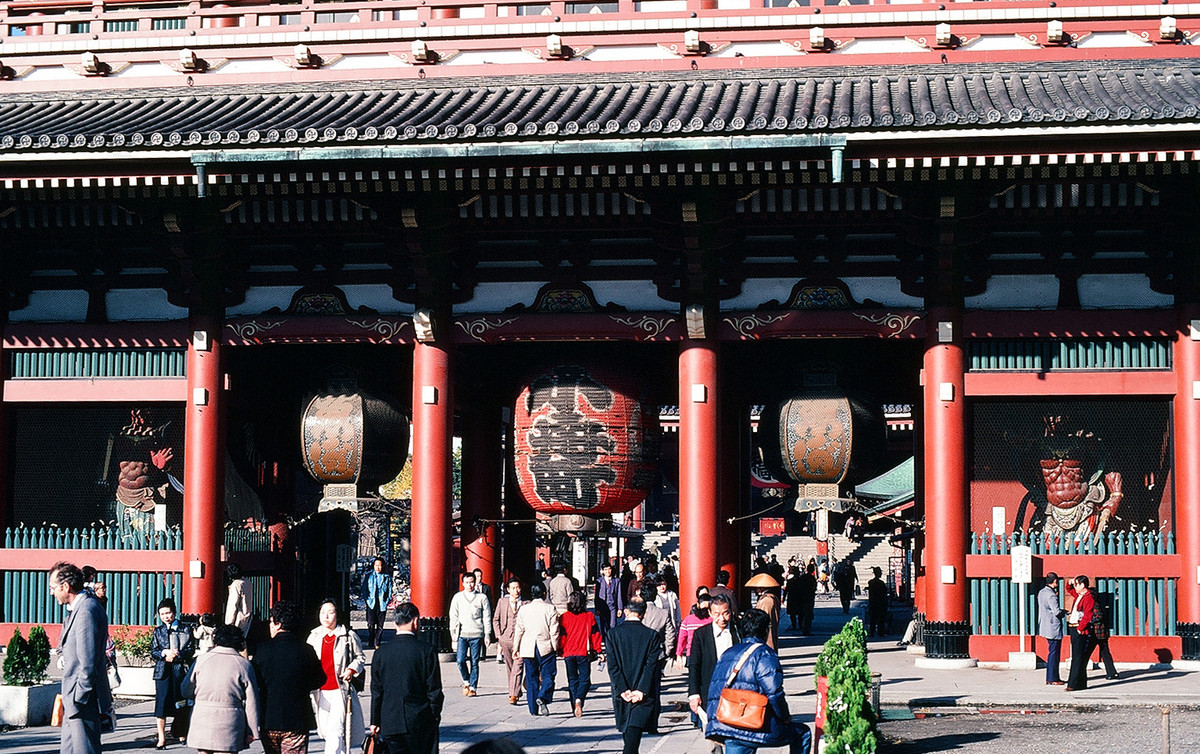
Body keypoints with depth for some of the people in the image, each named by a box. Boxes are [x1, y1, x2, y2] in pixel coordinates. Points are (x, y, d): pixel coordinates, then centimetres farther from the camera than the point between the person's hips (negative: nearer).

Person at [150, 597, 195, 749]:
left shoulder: (185, 630, 8)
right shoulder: (158, 631, 11)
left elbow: (191, 650, 3)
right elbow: (153, 652, 7)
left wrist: (176, 655, -11)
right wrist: (165, 653, -12)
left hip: (180, 669, 0)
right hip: (162, 671, 0)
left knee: (181, 703, 3)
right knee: (161, 702, -9)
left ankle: (182, 734, 19)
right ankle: (161, 739, -7)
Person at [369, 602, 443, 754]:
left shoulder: (381, 653, 0)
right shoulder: (426, 651, -8)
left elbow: (376, 692, 5)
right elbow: (434, 690, -6)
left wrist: (375, 722, 12)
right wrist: (435, 715, 9)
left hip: (390, 723, 2)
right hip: (421, 723, -2)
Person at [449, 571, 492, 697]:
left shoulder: (482, 598, 6)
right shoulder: (458, 597, 9)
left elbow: (487, 617, 7)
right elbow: (453, 616, 11)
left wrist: (487, 634, 2)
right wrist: (453, 632, 4)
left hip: (476, 635, -1)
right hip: (462, 634, 1)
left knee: (475, 662, 0)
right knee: (461, 660, -9)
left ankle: (473, 687, 8)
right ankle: (466, 682, 14)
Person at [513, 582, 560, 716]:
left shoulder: (524, 609, 5)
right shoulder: (550, 608, -4)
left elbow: (519, 630, 7)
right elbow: (554, 631, -5)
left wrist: (516, 647, 15)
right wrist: (555, 647, 4)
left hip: (528, 649, 3)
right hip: (545, 647, -3)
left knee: (531, 678, 9)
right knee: (548, 675, 1)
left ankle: (534, 708, 9)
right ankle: (543, 698, -23)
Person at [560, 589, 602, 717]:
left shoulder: (564, 617, -3)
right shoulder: (589, 617, -1)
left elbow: (562, 636, -1)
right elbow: (595, 634, 2)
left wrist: (561, 651, 12)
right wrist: (597, 650, 11)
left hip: (568, 654, 1)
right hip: (583, 653, -1)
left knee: (572, 681, 12)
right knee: (584, 679, 4)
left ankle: (575, 706, 8)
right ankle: (579, 699, -22)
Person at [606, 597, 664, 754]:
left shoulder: (613, 633, -2)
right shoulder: (652, 635, -6)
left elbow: (612, 666, -7)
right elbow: (652, 666, -10)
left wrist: (623, 690, -8)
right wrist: (640, 691, -10)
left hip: (622, 694, 2)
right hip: (643, 694, -2)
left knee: (626, 731, 19)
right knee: (634, 731, -7)